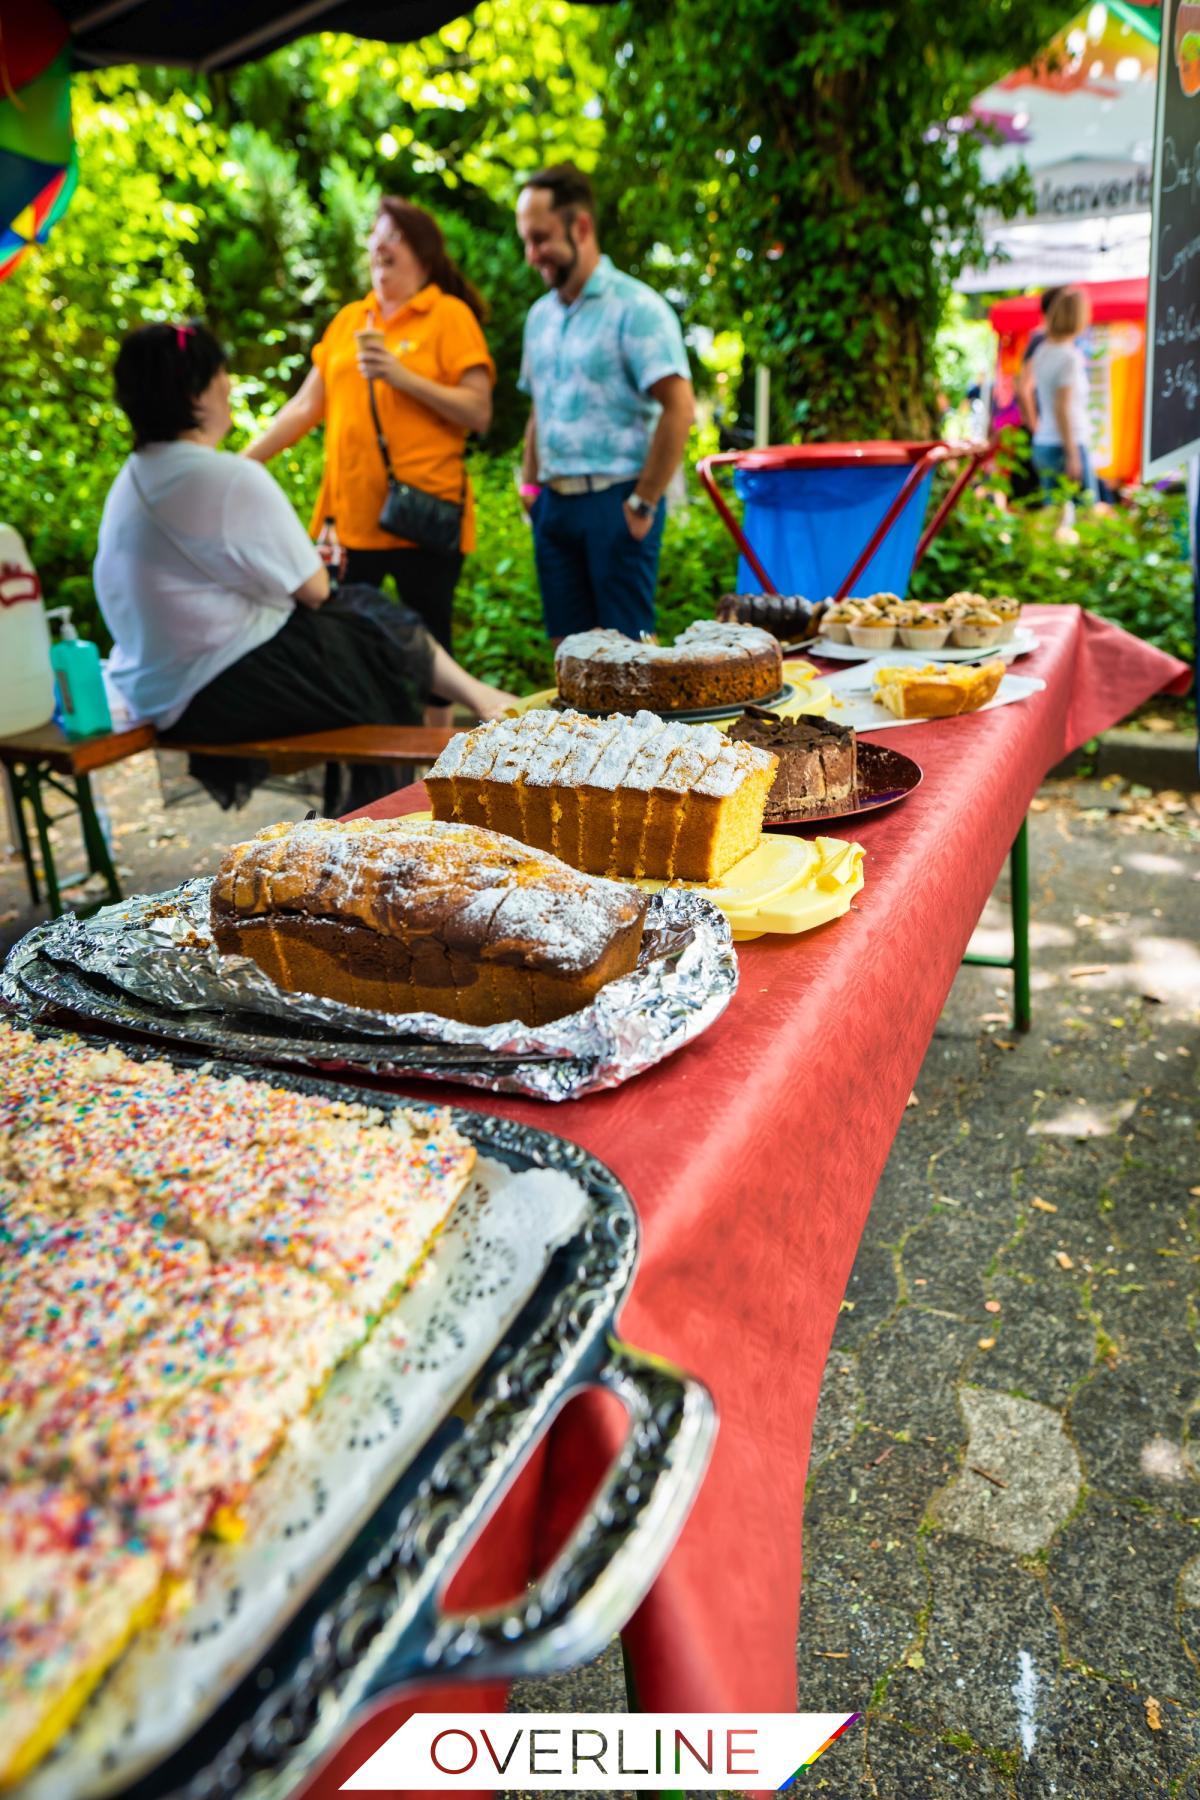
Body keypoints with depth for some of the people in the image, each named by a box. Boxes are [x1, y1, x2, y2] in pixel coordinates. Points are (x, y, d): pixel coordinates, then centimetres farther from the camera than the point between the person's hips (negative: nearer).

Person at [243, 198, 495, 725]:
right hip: (349, 514, 5)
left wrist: (401, 376, -15)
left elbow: (479, 412, -8)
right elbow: (304, 407, 15)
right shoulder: (349, 319, 16)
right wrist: (242, 462, 9)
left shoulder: (450, 315, 1)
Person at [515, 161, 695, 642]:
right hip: (554, 503, 7)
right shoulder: (540, 314, 15)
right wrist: (530, 481, 13)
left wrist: (644, 502, -16)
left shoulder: (635, 307, -9)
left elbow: (679, 409, -17)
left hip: (614, 502, -7)